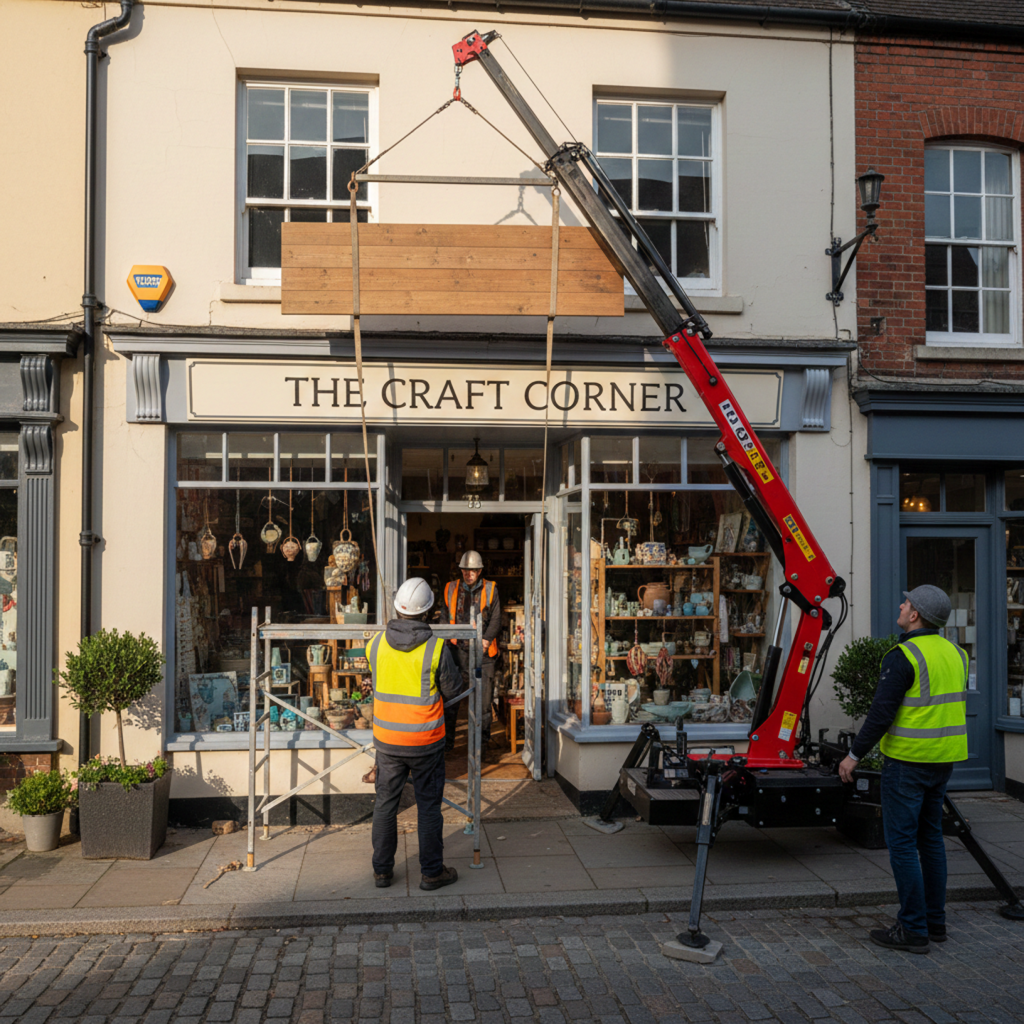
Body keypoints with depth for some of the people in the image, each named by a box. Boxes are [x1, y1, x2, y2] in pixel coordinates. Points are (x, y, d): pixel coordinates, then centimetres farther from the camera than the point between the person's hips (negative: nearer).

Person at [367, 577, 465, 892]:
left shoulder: (377, 643, -6)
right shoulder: (436, 647, -16)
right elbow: (453, 689, -5)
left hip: (387, 738, 3)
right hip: (426, 740, -3)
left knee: (385, 802, 15)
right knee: (428, 805, 9)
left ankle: (382, 870, 23)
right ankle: (432, 871, 18)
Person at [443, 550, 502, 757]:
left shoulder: (490, 590, 5)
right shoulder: (451, 589, 9)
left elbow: (495, 620, 1)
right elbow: (445, 618, 14)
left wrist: (486, 640, -14)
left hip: (483, 652, -1)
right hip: (458, 650, 1)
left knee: (484, 699, 3)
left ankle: (483, 743, 14)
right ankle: (446, 741, 13)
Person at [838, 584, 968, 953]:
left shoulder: (904, 656, -18)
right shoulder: (954, 653, 8)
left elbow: (881, 712, -20)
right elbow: (956, 707, 16)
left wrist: (854, 755, -11)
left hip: (908, 761, -8)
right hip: (943, 760, 8)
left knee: (901, 842, 0)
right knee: (930, 837, 18)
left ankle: (913, 929, 4)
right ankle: (934, 921, 26)